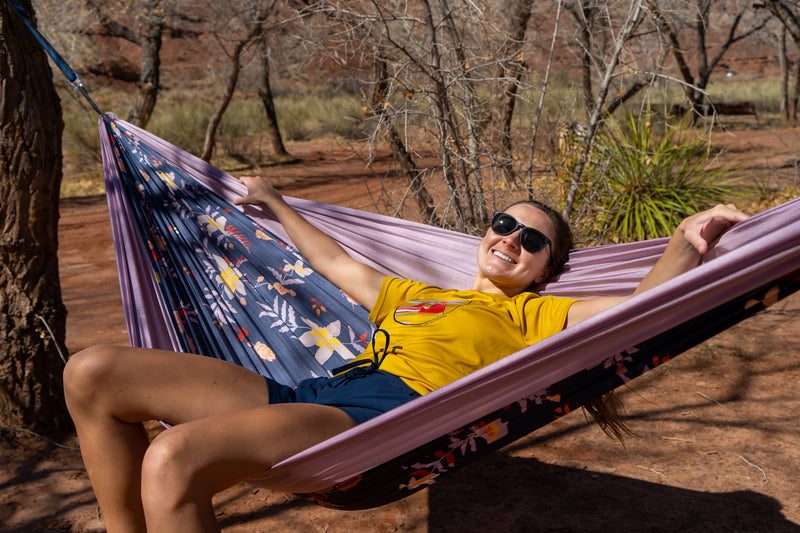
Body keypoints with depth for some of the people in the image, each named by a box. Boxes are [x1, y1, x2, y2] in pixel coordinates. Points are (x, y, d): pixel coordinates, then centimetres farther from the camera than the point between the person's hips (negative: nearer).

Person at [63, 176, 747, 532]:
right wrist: (277, 205, 59)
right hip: (314, 395, 8)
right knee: (92, 374, -3)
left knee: (174, 457, -34)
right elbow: (337, 262, 49)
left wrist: (689, 240, -14)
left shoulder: (532, 315, 18)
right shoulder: (412, 295, 36)